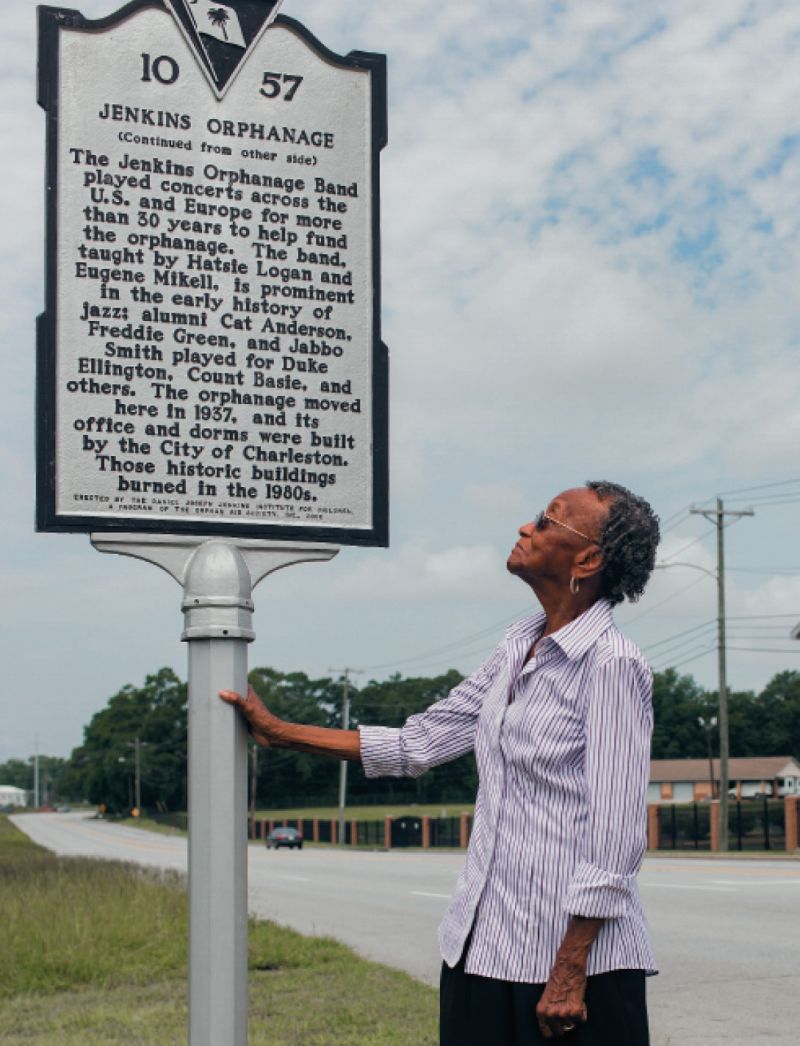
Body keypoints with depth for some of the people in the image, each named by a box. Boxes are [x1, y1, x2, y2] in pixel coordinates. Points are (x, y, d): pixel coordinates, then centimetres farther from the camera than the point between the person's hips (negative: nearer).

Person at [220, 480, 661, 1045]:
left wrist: (570, 972, -19)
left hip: (577, 954, -8)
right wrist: (277, 731, 17)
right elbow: (420, 743, 16)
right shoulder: (521, 646, 10)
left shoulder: (612, 665, -14)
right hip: (481, 944, 8)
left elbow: (617, 841, -17)